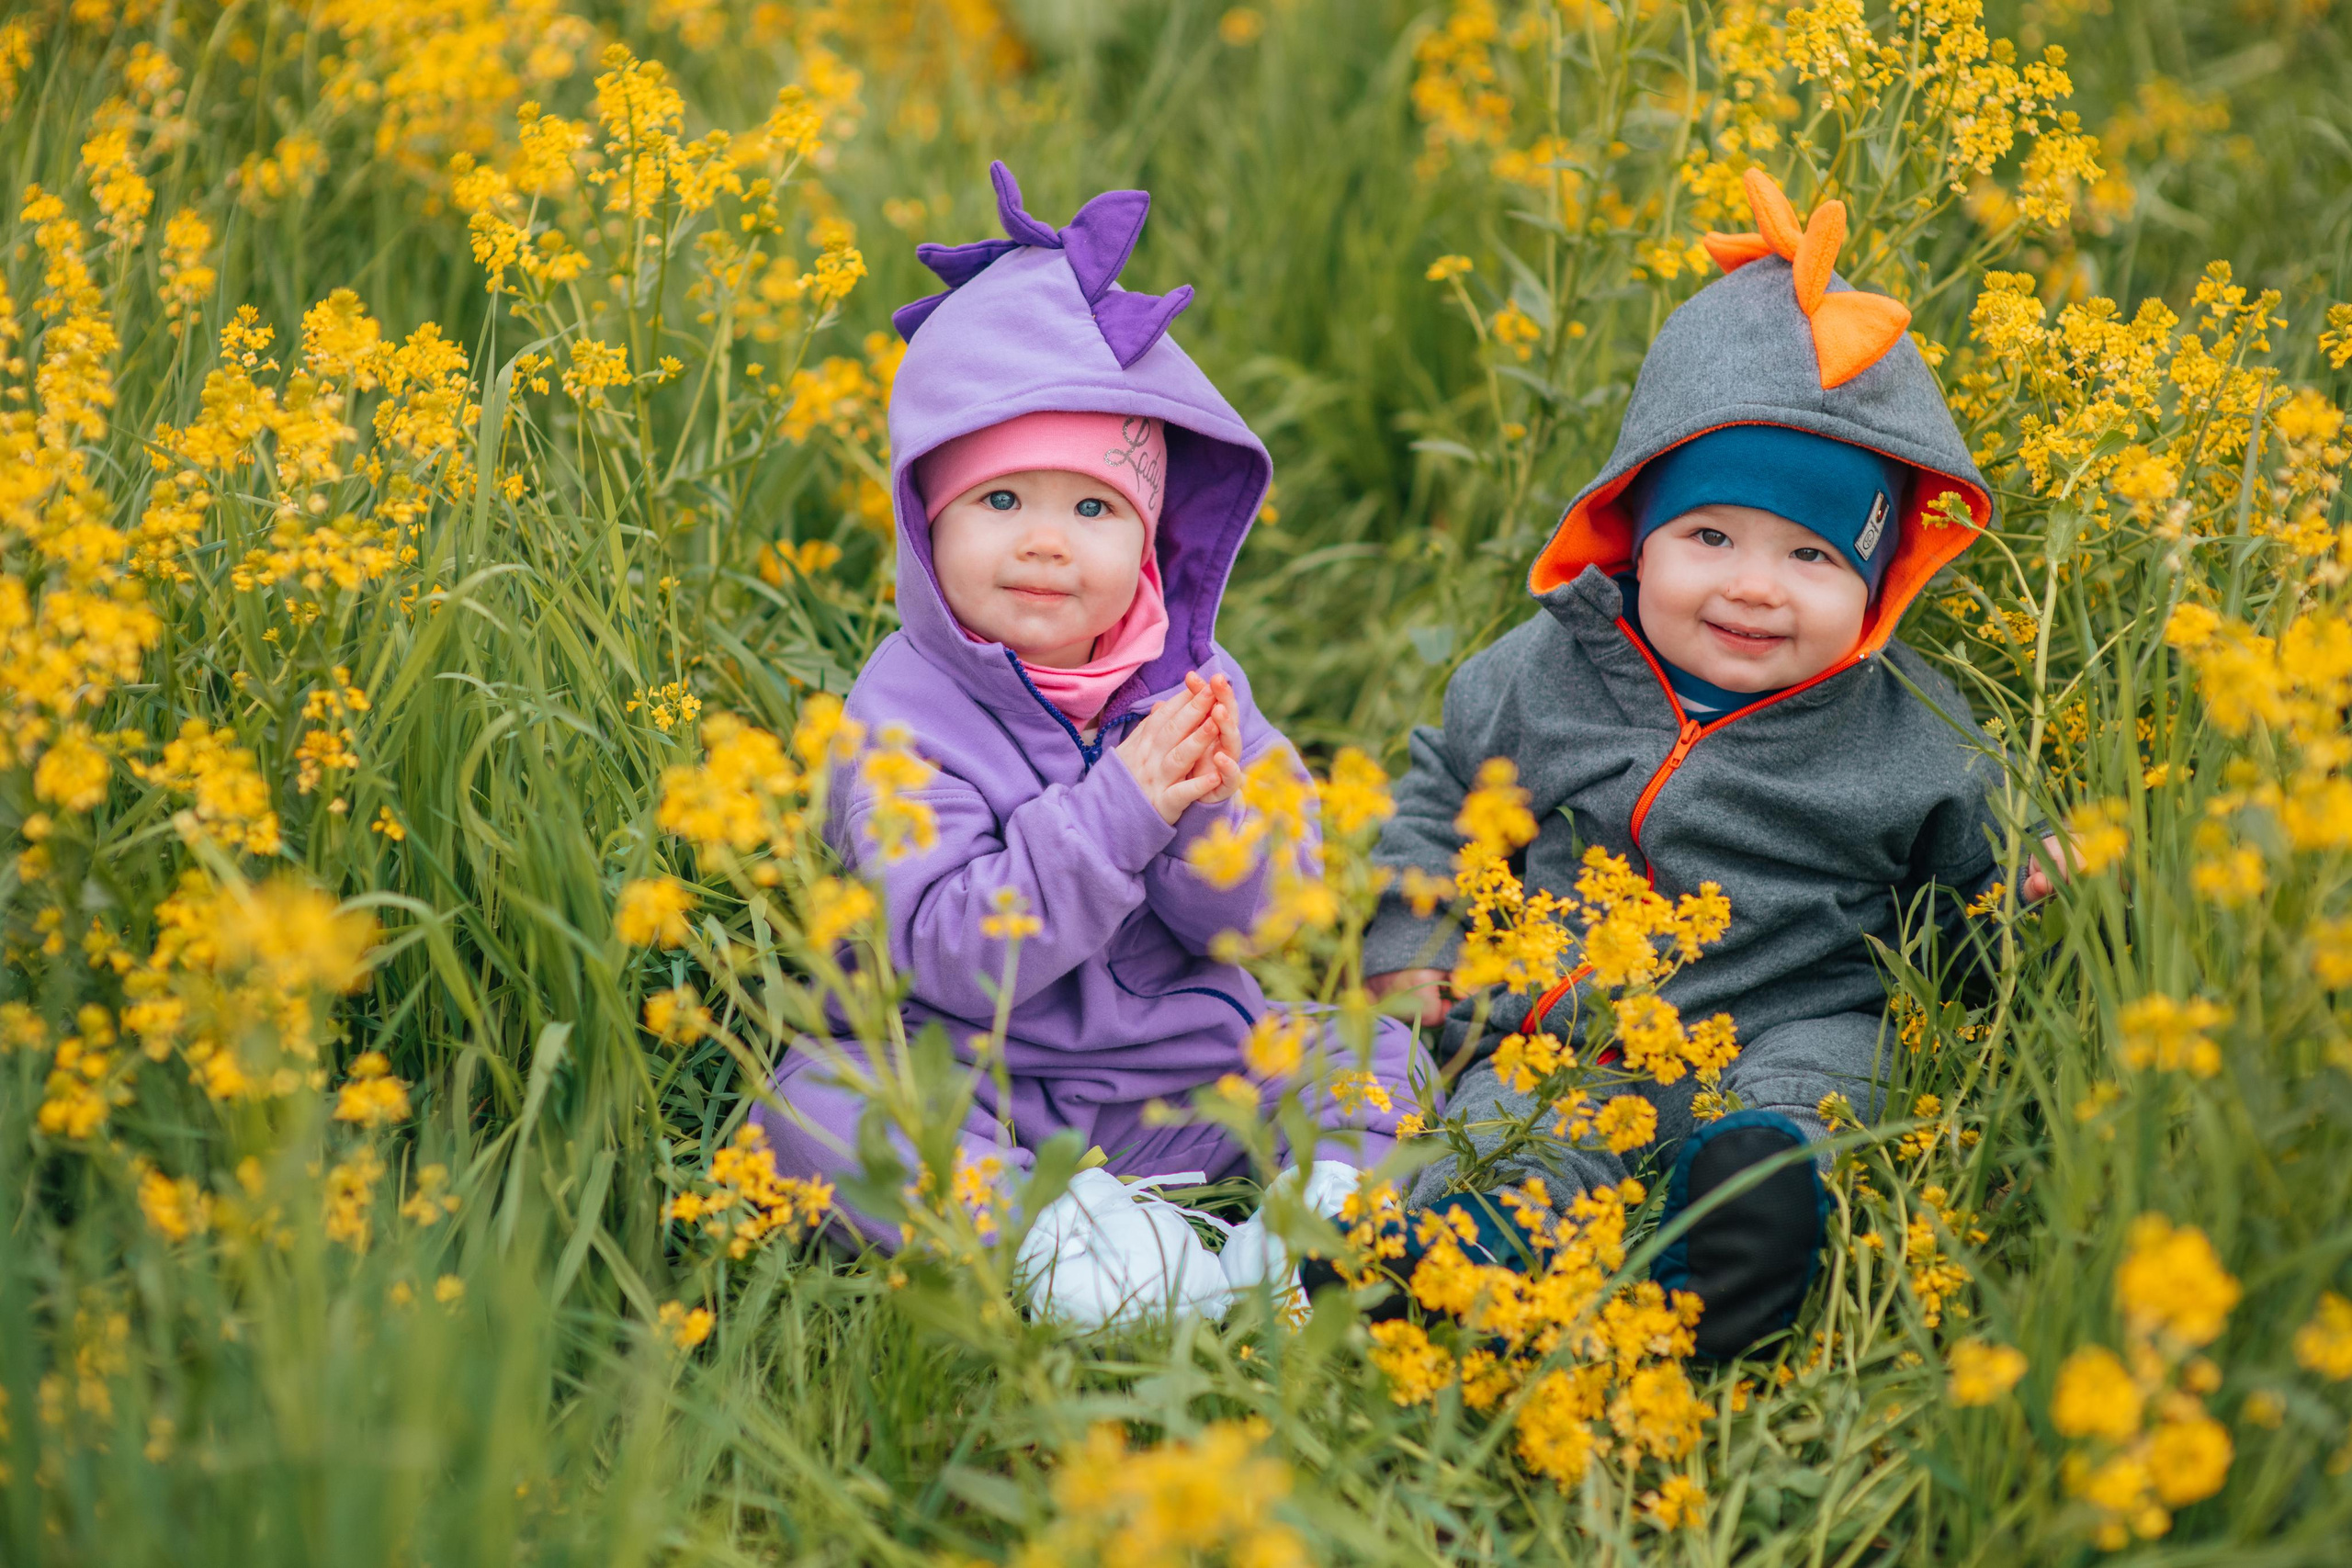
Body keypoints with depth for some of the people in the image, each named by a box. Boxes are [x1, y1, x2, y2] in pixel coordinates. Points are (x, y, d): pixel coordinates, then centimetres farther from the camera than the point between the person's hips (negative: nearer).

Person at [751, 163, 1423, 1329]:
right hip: (981, 1112, -4)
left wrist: (1209, 820, -22)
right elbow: (947, 956, -24)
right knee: (816, 1101, -29)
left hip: (1194, 1082, 4)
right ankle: (1050, 1234, -35)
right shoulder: (904, 716, -14)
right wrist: (1119, 809, -28)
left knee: (1366, 1047, -5)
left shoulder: (1194, 686, 0)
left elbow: (1259, 931, 0)